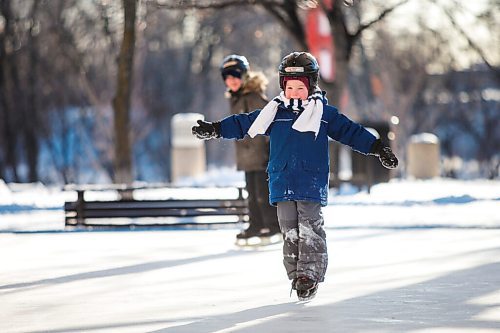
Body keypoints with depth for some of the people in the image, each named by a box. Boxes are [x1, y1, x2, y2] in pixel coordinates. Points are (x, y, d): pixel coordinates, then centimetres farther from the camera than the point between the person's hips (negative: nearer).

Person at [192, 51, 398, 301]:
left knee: (310, 231, -8)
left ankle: (310, 275, -3)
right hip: (282, 184, 3)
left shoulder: (324, 113, 3)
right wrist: (215, 129, 7)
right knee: (290, 232, 4)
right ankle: (296, 276, 11)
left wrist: (377, 148, -3)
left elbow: (350, 132, 4)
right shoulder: (275, 112, 8)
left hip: (311, 184, -3)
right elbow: (244, 124, 13)